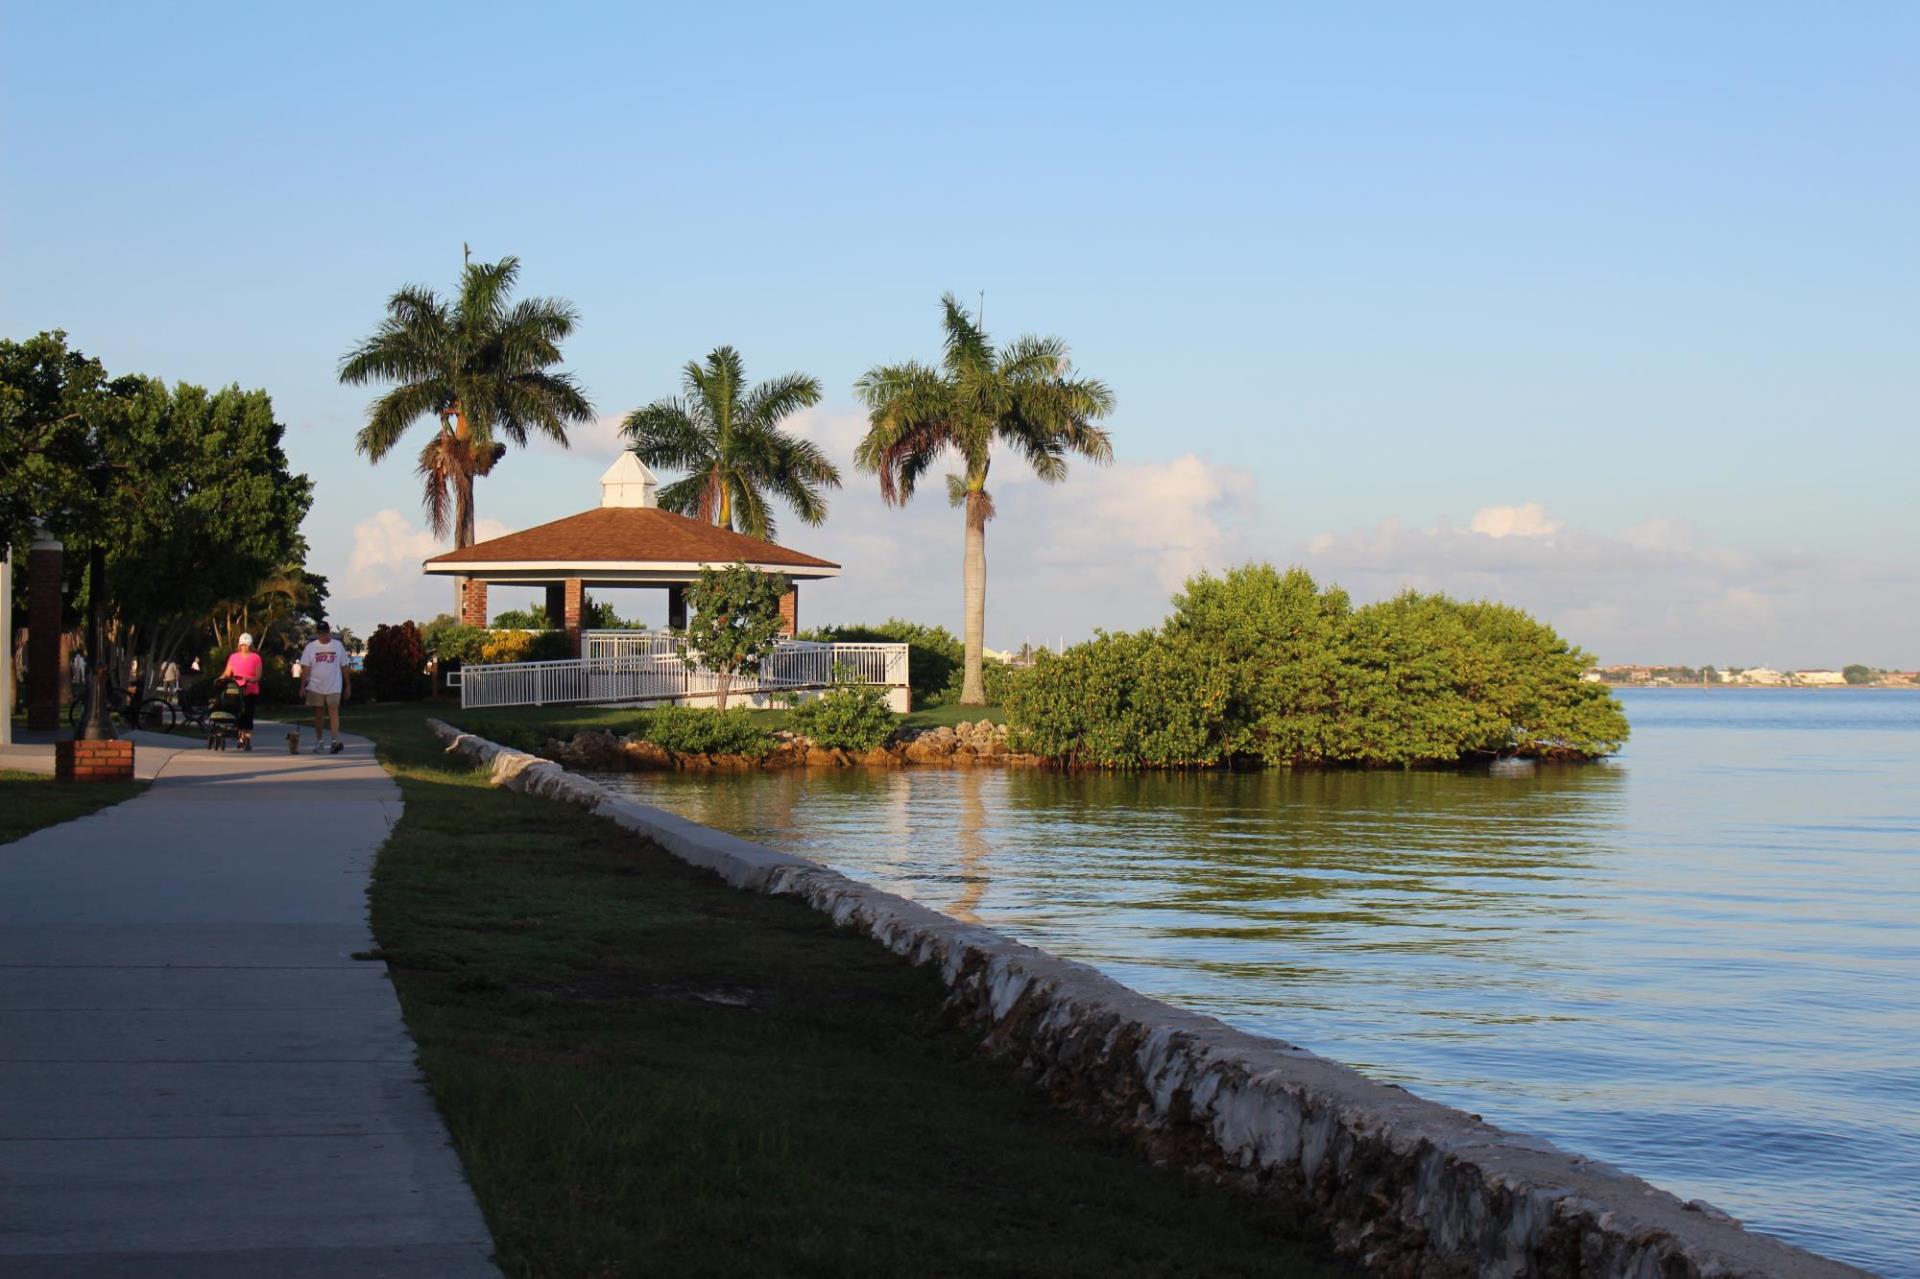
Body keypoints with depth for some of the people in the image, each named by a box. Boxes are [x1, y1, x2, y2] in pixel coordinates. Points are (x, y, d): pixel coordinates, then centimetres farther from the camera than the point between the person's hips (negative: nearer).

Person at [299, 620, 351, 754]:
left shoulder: (338, 645, 2)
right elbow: (305, 668, 0)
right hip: (316, 687, 1)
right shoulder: (311, 647, 1)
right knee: (318, 715, 9)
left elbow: (344, 666, 6)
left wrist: (347, 685, 6)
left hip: (334, 687, -1)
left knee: (333, 713, -10)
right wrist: (303, 686, -7)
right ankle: (319, 741, 20)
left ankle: (335, 741, -17)